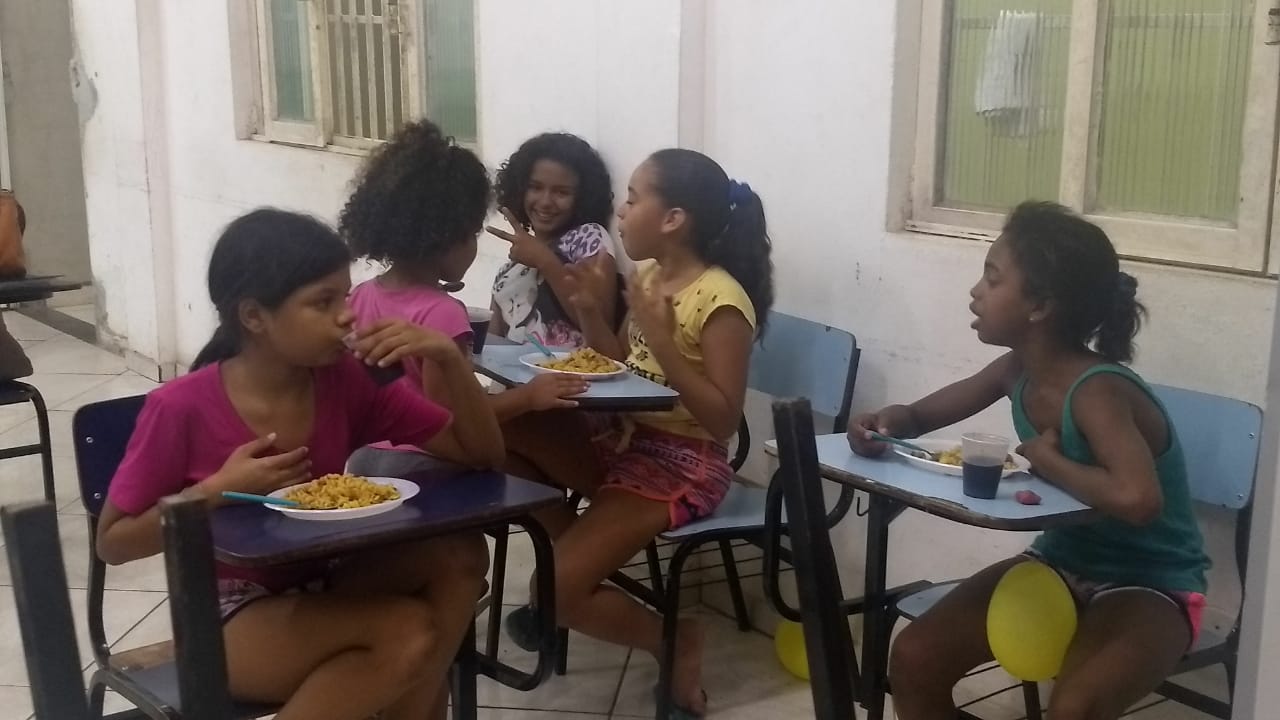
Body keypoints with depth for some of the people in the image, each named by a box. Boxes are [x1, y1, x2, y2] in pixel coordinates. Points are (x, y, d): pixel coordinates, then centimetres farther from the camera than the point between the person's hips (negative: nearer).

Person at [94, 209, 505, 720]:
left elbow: (483, 455, -3)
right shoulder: (183, 409, -17)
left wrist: (449, 358, -19)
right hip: (229, 621, -5)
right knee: (411, 633, -29)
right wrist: (218, 490, -22)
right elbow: (111, 542, -7)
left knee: (458, 555, -22)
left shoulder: (348, 381, -6)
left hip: (322, 593, 5)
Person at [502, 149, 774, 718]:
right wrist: (591, 313, -1)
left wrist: (662, 340, -27)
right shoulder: (651, 276, 6)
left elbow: (723, 420, -22)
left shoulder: (721, 300, -18)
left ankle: (676, 641, 6)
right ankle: (575, 550, 6)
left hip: (682, 464, -8)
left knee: (557, 590, -19)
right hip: (624, 439, 8)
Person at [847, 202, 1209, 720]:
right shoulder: (1017, 372, -4)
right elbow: (923, 414, 12)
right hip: (1061, 563, 8)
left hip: (1150, 588, -8)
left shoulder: (1098, 392, -28)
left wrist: (1047, 459, -29)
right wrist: (887, 422, -13)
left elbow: (1136, 498, -48)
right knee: (914, 659, -5)